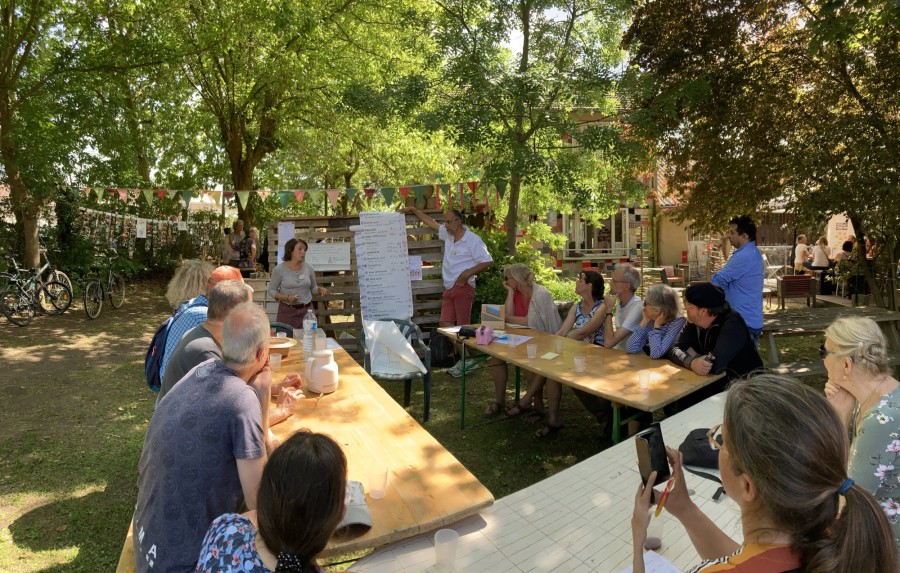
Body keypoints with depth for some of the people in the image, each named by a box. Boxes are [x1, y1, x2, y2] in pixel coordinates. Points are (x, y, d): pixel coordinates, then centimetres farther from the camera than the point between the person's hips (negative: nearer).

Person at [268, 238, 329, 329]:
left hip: (307, 310, 2)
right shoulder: (279, 269, -5)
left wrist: (320, 289, -9)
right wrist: (287, 298, -16)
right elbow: (271, 290, 0)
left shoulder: (308, 267, 2)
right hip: (287, 311, -2)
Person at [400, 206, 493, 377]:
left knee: (463, 327, -7)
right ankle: (465, 359, 7)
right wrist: (414, 211, 28)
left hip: (463, 287, -7)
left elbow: (488, 261, -9)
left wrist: (469, 272, -16)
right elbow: (431, 223, 28)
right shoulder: (448, 234, 13)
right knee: (445, 324, 1)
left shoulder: (473, 240, -8)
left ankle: (467, 359, 5)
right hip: (449, 288, 8)